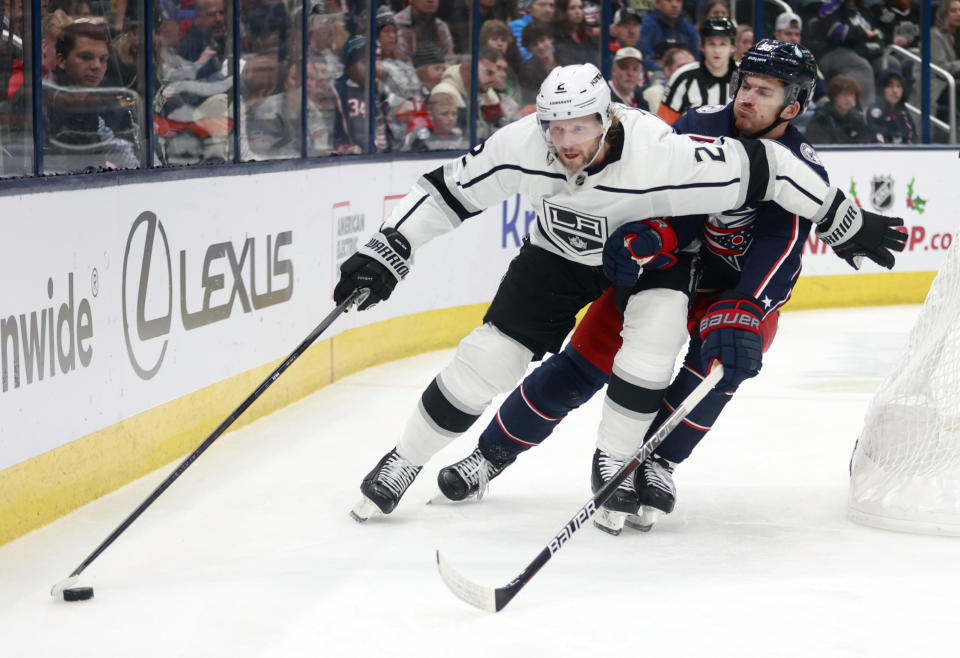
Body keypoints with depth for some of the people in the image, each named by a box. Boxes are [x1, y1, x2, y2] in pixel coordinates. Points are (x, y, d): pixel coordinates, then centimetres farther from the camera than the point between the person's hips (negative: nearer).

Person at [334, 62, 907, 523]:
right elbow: (446, 192, -18)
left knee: (652, 340, -27)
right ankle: (403, 463, 10)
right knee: (491, 355, -7)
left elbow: (762, 169, -33)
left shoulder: (661, 155, -40)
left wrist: (847, 224, -26)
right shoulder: (521, 147, -31)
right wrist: (385, 255, -21)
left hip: (654, 247, -1)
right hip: (561, 251, 2)